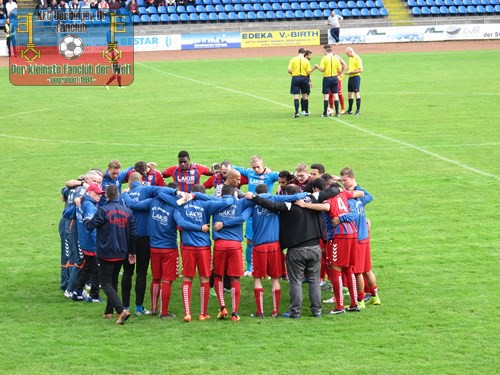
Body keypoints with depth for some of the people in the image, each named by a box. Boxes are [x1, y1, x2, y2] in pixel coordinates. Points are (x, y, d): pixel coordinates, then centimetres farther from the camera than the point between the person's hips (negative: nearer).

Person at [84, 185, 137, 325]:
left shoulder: (103, 210, -14)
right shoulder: (127, 211, 4)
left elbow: (90, 226, -13)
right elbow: (133, 234, 7)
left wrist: (86, 220, 12)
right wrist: (132, 252, 18)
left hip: (106, 253, -6)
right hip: (121, 253, 6)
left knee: (106, 283, -2)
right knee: (113, 281, 21)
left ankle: (121, 310, -21)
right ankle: (109, 312, 24)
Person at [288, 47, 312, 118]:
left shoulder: (293, 59, -4)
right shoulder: (306, 61, -2)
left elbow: (289, 70, -8)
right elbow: (308, 72, -5)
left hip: (295, 78, -1)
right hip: (304, 78, 1)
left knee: (296, 96, -3)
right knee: (305, 95, 16)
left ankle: (296, 112, -15)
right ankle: (306, 112, 23)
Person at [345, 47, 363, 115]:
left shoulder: (357, 59, -14)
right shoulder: (350, 58, 14)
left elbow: (360, 70, -18)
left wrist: (351, 72, -18)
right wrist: (348, 69, 7)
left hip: (356, 77, -9)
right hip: (350, 77, 9)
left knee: (356, 93, -7)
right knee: (349, 94, 11)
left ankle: (358, 110, -3)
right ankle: (350, 110, 20)